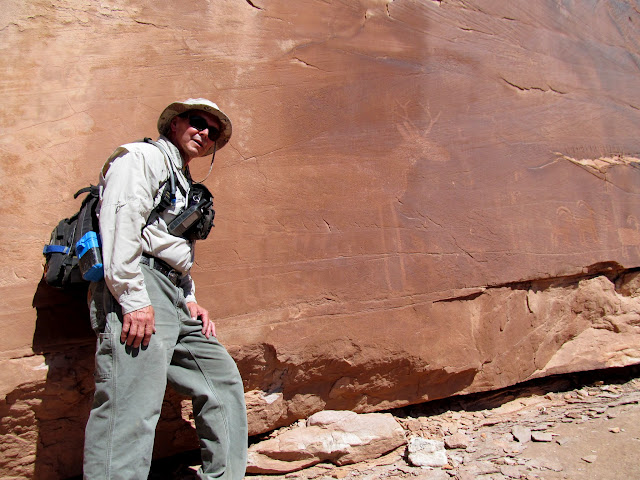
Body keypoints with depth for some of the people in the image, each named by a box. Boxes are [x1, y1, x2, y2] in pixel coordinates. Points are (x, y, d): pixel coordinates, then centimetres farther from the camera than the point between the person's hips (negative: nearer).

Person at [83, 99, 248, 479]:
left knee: (223, 380, 9)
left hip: (174, 298, 10)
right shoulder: (141, 156, 3)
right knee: (134, 409, -16)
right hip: (136, 292, -9)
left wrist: (191, 302, 16)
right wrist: (133, 299, -22)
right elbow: (120, 223, -13)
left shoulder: (185, 184, 29)